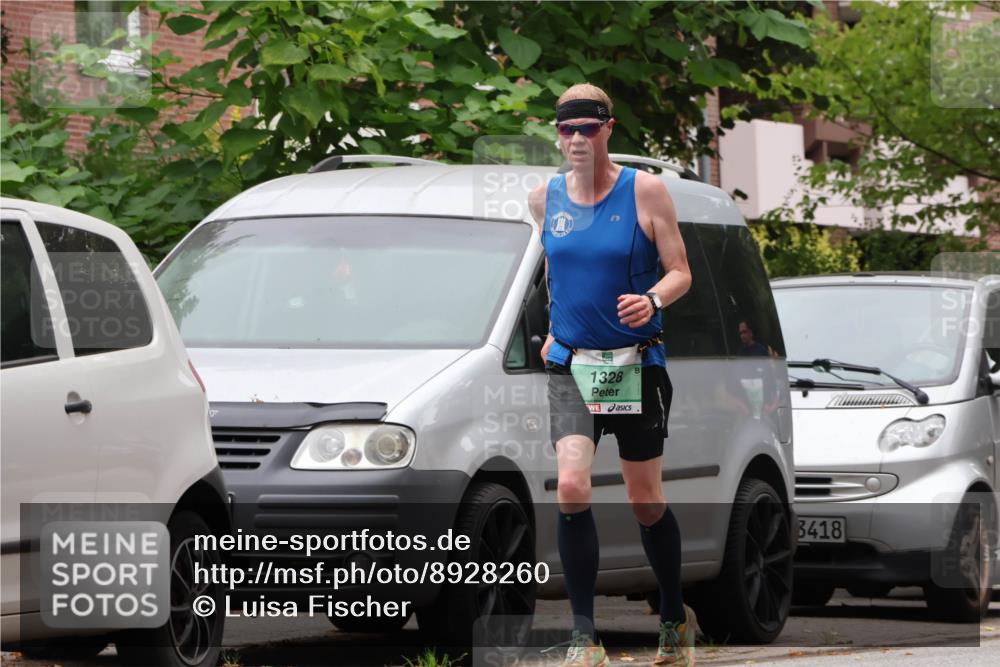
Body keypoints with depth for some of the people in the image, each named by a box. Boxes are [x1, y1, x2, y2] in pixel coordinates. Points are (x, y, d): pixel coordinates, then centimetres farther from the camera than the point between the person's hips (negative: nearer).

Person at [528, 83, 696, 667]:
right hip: (571, 365, 2)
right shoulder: (545, 198, 5)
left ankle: (676, 618, 30)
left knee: (647, 503, 7)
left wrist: (652, 300, -25)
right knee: (572, 488, -18)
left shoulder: (645, 191, -6)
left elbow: (680, 272, -6)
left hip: (637, 362, -2)